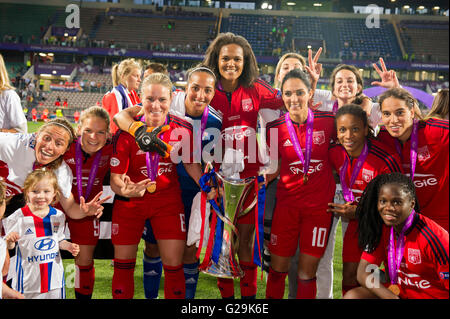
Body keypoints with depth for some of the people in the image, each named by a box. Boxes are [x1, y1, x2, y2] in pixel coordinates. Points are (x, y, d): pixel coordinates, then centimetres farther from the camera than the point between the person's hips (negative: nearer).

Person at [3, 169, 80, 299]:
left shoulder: (59, 216, 0)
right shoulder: (18, 217, -11)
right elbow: (9, 246, -4)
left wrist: (68, 246, -6)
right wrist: (10, 241, -26)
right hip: (28, 277, -3)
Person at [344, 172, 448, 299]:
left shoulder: (434, 237, -21)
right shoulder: (382, 229, -5)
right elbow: (363, 273, -7)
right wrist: (392, 297, -21)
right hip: (396, 292, 6)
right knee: (352, 296, -17)